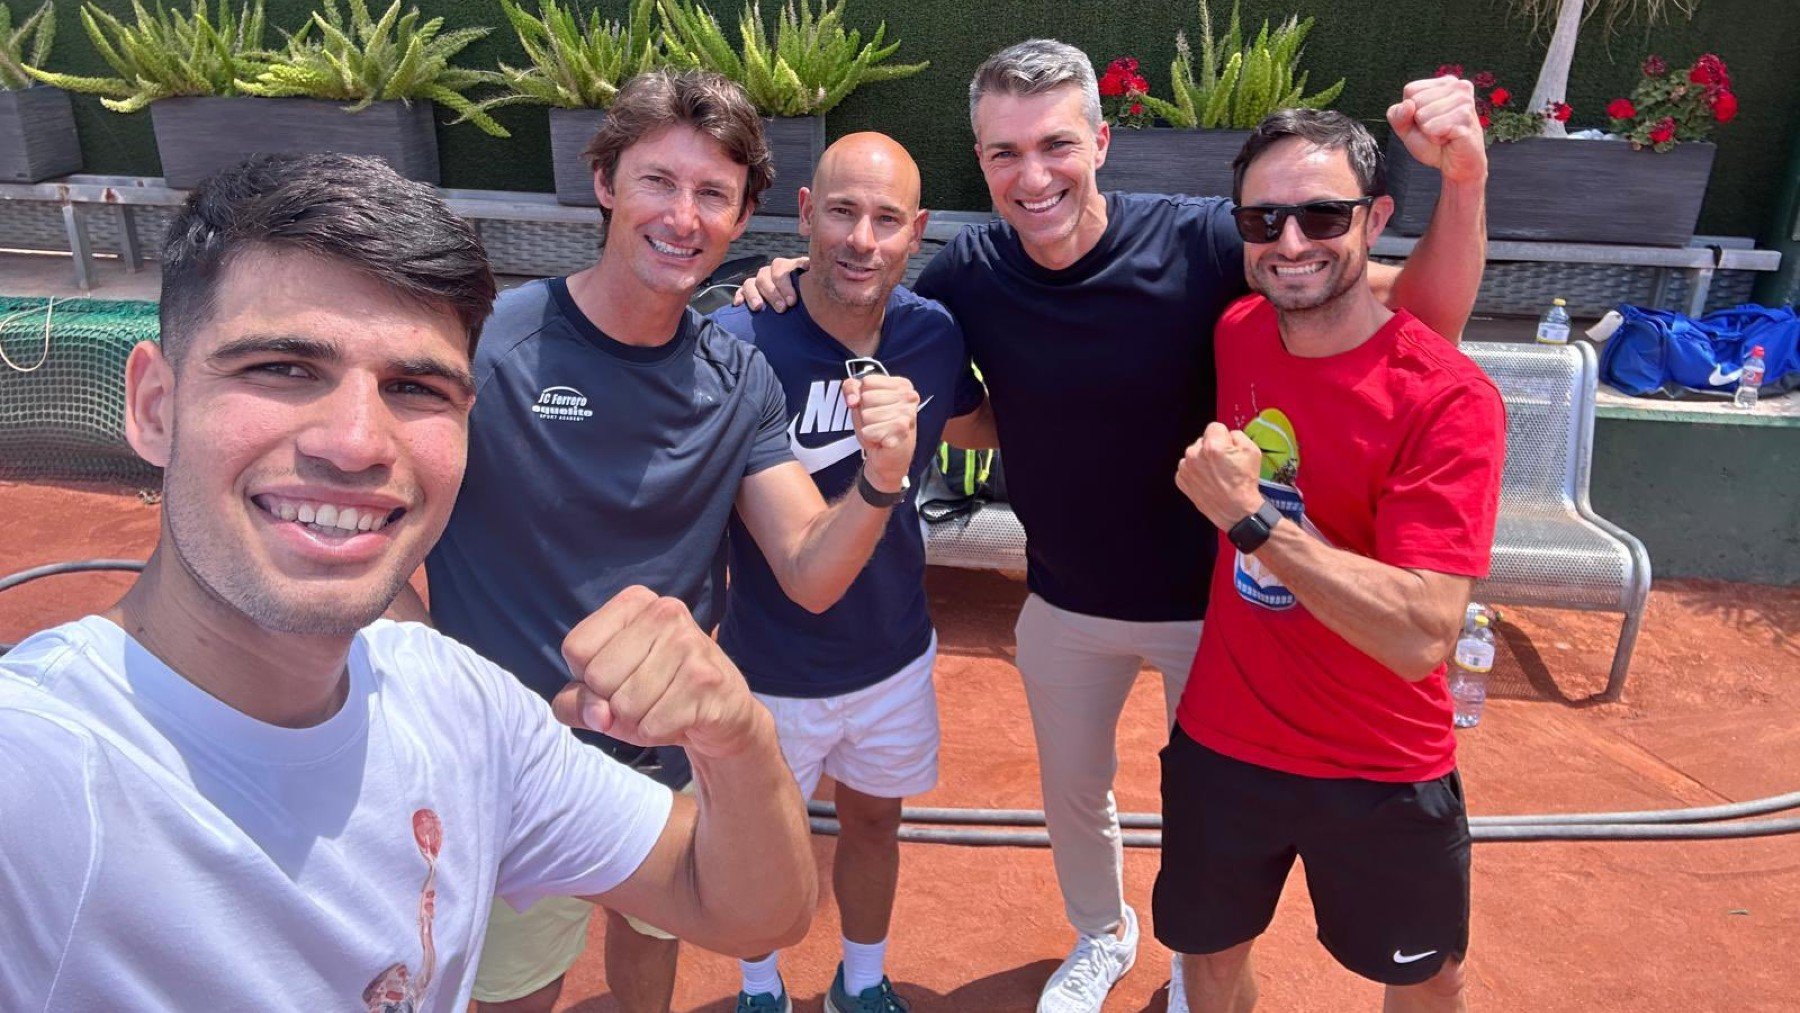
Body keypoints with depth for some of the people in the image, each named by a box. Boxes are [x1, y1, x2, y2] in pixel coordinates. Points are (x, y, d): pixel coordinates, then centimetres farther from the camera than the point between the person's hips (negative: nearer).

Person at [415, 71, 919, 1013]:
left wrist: (881, 480, -27)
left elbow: (810, 576, -10)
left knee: (654, 933, 30)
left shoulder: (739, 379, -7)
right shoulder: (481, 343, -21)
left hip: (675, 759, 4)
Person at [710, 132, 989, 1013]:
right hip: (770, 664, -3)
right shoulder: (736, 342, -24)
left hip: (894, 652, 4)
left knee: (874, 819, 24)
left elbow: (971, 420, 12)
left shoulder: (935, 336, -10)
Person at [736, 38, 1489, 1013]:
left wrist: (1463, 183, -38)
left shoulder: (1206, 241, -23)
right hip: (1063, 605, 3)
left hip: (1209, 600, -2)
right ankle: (1100, 934, 57)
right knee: (1073, 793, 25)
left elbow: (1422, 318, -20)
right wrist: (800, 295, -16)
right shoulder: (968, 273, -14)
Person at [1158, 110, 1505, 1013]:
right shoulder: (1236, 334, -6)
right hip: (1222, 740, 4)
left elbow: (1421, 637, -30)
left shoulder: (1449, 398, -23)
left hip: (1380, 771, -3)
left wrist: (1251, 518, -32)